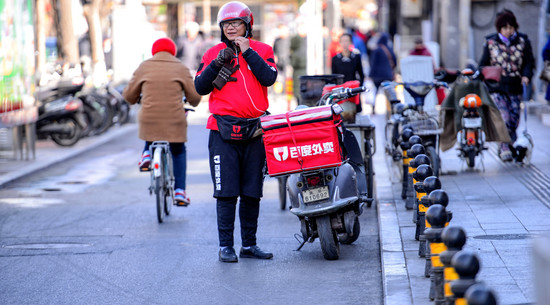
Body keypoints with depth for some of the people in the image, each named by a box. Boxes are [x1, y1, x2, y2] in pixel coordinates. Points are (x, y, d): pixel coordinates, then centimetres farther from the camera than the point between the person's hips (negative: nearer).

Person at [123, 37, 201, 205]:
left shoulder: (144, 67, 5)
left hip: (149, 120, 1)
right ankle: (179, 191, 11)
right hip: (174, 121, -1)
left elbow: (129, 95, 9)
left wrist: (136, 99, 33)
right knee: (178, 152, 20)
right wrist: (193, 102, 30)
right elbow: (194, 97, 6)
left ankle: (147, 153, 15)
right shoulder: (181, 68, 3)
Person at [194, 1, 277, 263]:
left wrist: (247, 52, -12)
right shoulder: (213, 54, 8)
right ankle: (225, 246, 0)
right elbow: (200, 88, 0)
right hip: (224, 131, -1)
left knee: (252, 192, 8)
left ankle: (249, 244, 18)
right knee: (226, 192, -5)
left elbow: (269, 79, -10)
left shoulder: (261, 50, 7)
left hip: (255, 130, 1)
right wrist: (217, 64, -12)